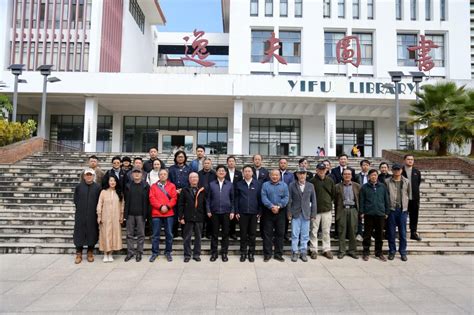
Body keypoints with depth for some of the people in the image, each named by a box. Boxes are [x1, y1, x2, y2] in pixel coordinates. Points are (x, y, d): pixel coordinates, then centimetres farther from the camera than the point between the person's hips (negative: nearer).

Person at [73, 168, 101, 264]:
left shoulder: (97, 187, -1)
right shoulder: (79, 186, 3)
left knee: (92, 233, 5)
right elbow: (75, 199, 9)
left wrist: (94, 209, -2)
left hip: (92, 215, -1)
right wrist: (79, 208, 4)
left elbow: (99, 201, 2)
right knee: (79, 233, 3)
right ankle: (79, 253, 13)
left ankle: (90, 253, 17)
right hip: (80, 215, 1)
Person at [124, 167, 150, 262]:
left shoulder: (146, 186, 1)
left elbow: (148, 200, -2)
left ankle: (139, 252, 14)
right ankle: (130, 252, 16)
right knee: (130, 234, 7)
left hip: (140, 214, -2)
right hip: (130, 214, 2)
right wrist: (125, 213, 1)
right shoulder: (128, 186, 8)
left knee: (141, 234, 4)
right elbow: (125, 200, 7)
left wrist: (146, 213, -8)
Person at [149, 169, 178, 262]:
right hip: (156, 213, 0)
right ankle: (155, 252, 17)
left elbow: (174, 198, 0)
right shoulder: (154, 186, 8)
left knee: (169, 234, 5)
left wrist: (167, 206, -14)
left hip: (169, 213, 0)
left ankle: (168, 252, 17)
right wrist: (160, 206, -14)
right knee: (155, 234, 5)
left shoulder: (172, 186, 8)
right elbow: (152, 199, -2)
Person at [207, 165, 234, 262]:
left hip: (226, 212, 0)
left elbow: (232, 199, 5)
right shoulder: (211, 184, 4)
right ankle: (214, 253, 17)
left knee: (225, 233, 6)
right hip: (214, 212, 0)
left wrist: (232, 211, -1)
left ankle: (224, 253, 17)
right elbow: (208, 198, 5)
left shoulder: (230, 184, 4)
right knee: (214, 233, 6)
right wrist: (208, 210, -2)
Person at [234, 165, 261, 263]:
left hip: (254, 213, 0)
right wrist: (236, 211, -1)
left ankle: (251, 253, 18)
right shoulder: (238, 184, 3)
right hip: (242, 213, 0)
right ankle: (243, 253, 17)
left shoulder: (257, 184, 3)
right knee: (243, 234, 5)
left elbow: (260, 198, 4)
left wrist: (260, 211, -1)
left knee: (252, 234, 6)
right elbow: (236, 198, 4)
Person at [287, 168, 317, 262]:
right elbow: (289, 200, -1)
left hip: (306, 214, 2)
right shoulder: (292, 185, 0)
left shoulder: (310, 186, 5)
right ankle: (295, 252, 13)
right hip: (295, 213, -2)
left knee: (305, 235, 7)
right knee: (295, 234, 2)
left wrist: (313, 213, 3)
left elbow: (313, 200, 7)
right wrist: (289, 213, -4)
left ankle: (303, 252, 18)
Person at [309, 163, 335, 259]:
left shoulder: (330, 180, 4)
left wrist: (329, 202, 11)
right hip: (315, 210, -2)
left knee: (326, 231, 9)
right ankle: (313, 250, 13)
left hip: (327, 210, 3)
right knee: (314, 231, 3)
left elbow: (333, 193, 14)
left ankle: (326, 250, 20)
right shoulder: (312, 181, -6)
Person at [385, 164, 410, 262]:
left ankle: (403, 252, 17)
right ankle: (392, 251, 16)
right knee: (391, 232, 5)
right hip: (391, 209, -1)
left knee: (403, 233, 6)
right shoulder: (387, 182, 0)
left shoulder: (406, 182, 6)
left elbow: (409, 195, 13)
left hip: (403, 210, 1)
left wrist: (406, 206, 10)